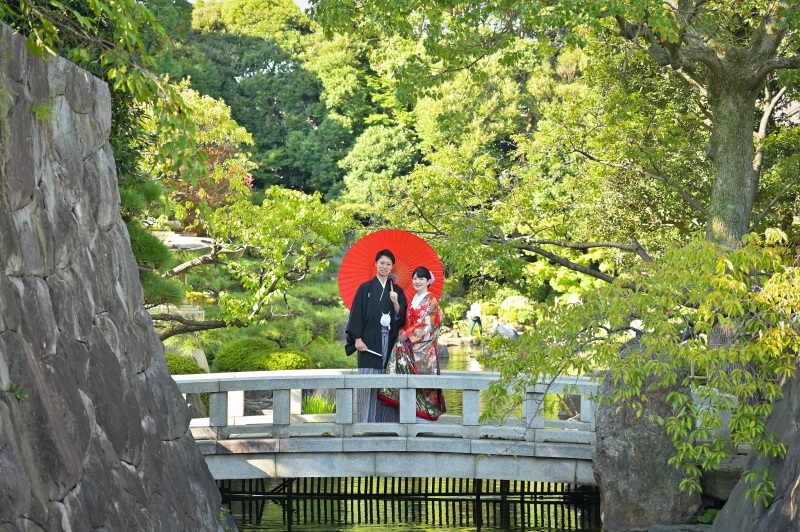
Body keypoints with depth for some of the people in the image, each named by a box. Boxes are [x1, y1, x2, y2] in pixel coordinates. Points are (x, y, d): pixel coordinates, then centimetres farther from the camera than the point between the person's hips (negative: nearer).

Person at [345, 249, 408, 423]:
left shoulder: (397, 291, 13)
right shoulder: (365, 288, 5)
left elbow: (402, 318, 8)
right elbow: (357, 313, 0)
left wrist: (396, 303, -11)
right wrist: (357, 338, -10)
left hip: (390, 341, 2)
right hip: (370, 341, -2)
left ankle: (387, 420, 5)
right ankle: (367, 421, -3)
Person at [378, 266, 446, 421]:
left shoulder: (431, 301, -5)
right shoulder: (413, 299, 17)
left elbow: (426, 325, -12)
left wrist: (407, 335, -11)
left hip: (423, 346, -7)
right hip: (410, 344, 7)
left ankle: (424, 412, -2)